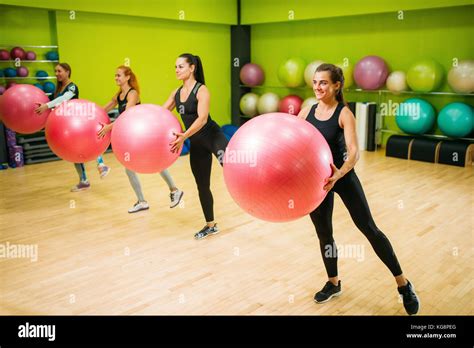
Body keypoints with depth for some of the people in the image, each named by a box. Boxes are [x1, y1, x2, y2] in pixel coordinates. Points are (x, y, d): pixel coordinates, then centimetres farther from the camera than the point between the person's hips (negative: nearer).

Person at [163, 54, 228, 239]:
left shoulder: (201, 90, -15)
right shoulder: (176, 93, 7)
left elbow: (203, 118, -27)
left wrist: (184, 136, -40)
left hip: (212, 136, -6)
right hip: (196, 144, 6)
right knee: (202, 186, 13)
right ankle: (210, 225, 26)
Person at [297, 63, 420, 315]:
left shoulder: (344, 114, -14)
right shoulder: (307, 111, -1)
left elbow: (353, 151, -26)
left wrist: (339, 174, -44)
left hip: (342, 176, -4)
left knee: (369, 229, 1)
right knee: (323, 233, 13)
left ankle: (403, 285, 16)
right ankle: (333, 283, 36)